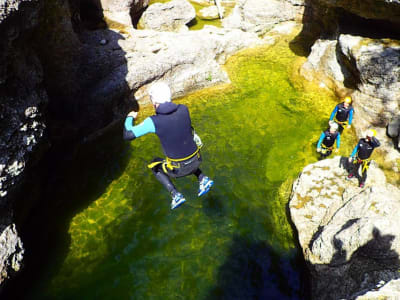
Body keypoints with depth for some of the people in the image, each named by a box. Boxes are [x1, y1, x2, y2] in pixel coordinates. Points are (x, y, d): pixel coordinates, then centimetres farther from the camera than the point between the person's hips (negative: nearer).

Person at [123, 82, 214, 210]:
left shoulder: (153, 121, -21)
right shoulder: (183, 109, -10)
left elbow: (127, 135, -13)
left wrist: (129, 118, 8)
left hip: (178, 169, -4)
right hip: (196, 160, 4)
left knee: (155, 165, 28)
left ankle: (175, 195, 16)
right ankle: (202, 179, 20)